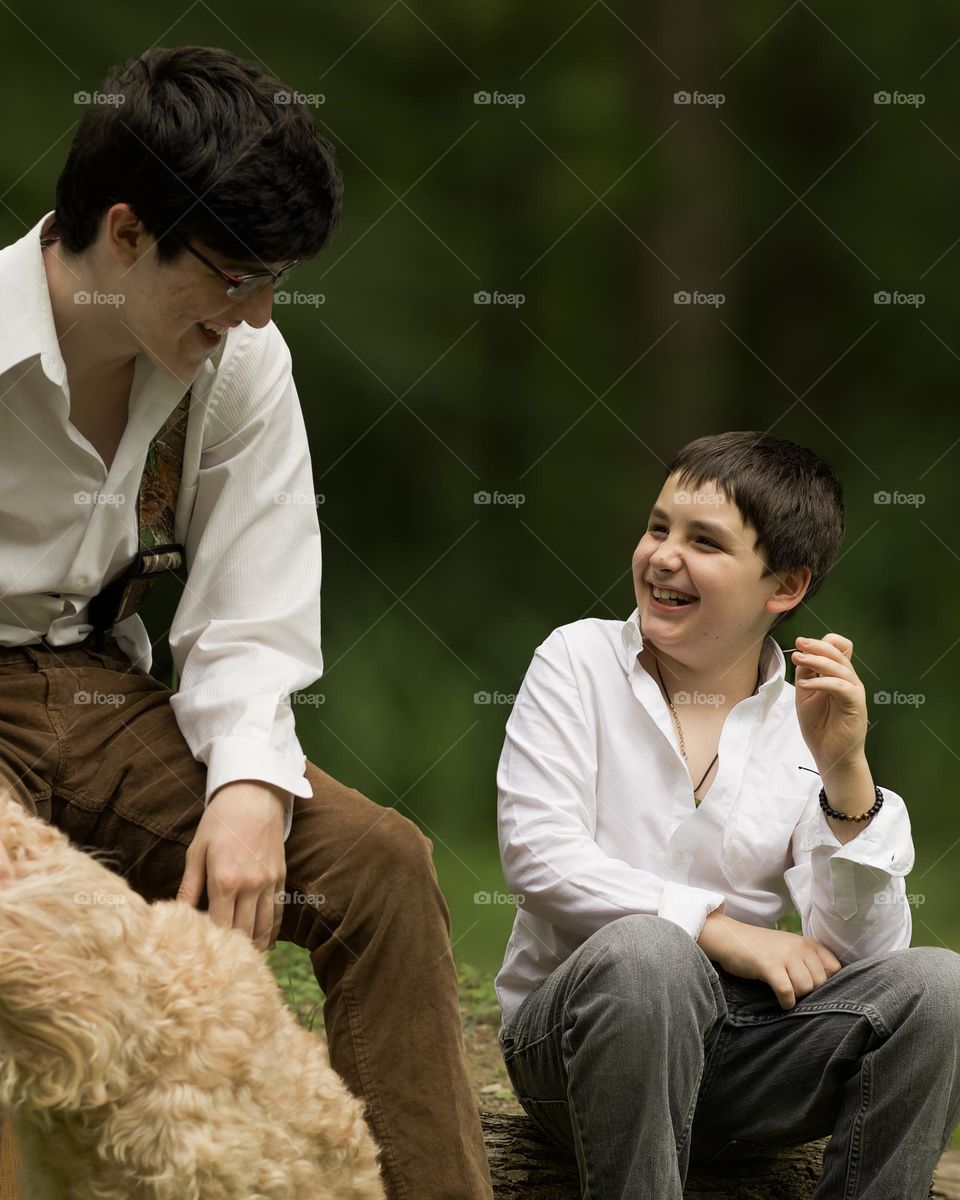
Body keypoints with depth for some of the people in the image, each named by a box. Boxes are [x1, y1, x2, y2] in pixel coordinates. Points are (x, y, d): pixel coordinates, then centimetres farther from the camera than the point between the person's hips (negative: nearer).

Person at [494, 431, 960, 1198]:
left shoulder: (806, 729, 5)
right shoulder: (579, 662, 3)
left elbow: (864, 954, -6)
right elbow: (536, 854, -10)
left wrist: (845, 772, -18)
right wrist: (719, 930, -16)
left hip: (733, 1051, 2)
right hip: (573, 1033, -2)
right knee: (645, 950, -36)